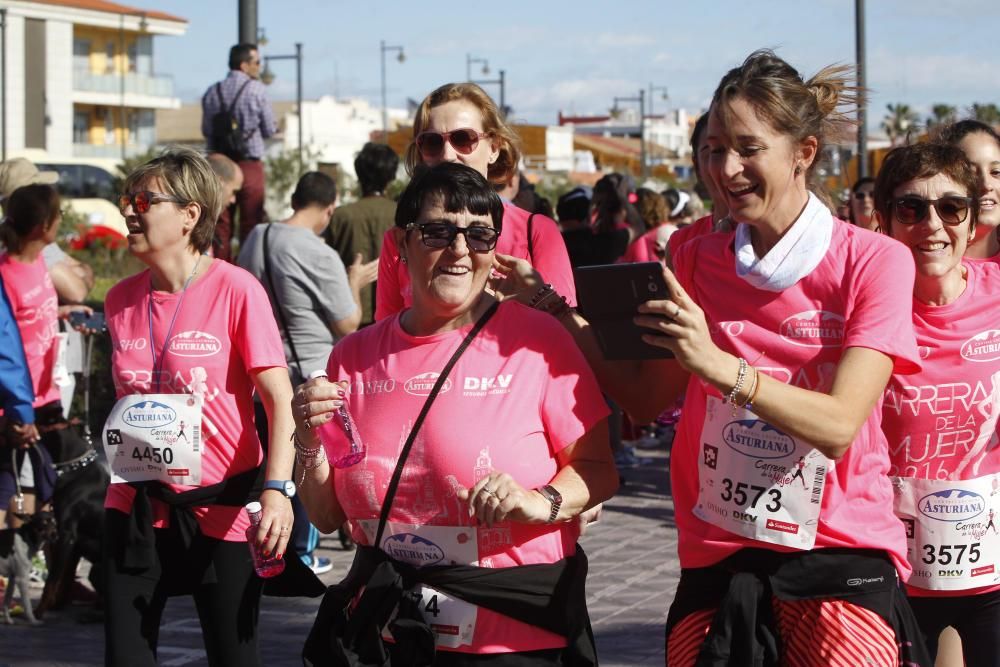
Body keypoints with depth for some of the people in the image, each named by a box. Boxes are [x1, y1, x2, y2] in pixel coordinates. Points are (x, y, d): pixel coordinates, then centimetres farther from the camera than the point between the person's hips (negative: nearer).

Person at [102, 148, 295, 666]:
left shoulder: (235, 289, -11)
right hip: (136, 506, 5)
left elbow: (279, 399, -15)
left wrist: (276, 488, -27)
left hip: (221, 507, -4)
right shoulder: (121, 299, 5)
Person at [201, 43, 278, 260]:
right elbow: (269, 130, -3)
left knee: (220, 224, 8)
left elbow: (206, 130, 9)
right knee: (251, 224, 3)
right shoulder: (257, 90, -7)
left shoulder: (212, 92, 4)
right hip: (249, 164, -4)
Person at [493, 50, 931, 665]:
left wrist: (718, 366, -24)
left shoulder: (873, 261, -3)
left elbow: (838, 425, -12)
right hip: (719, 558, 4)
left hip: (841, 551, -4)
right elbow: (647, 399, 11)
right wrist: (557, 313, 2)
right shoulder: (699, 262, 11)